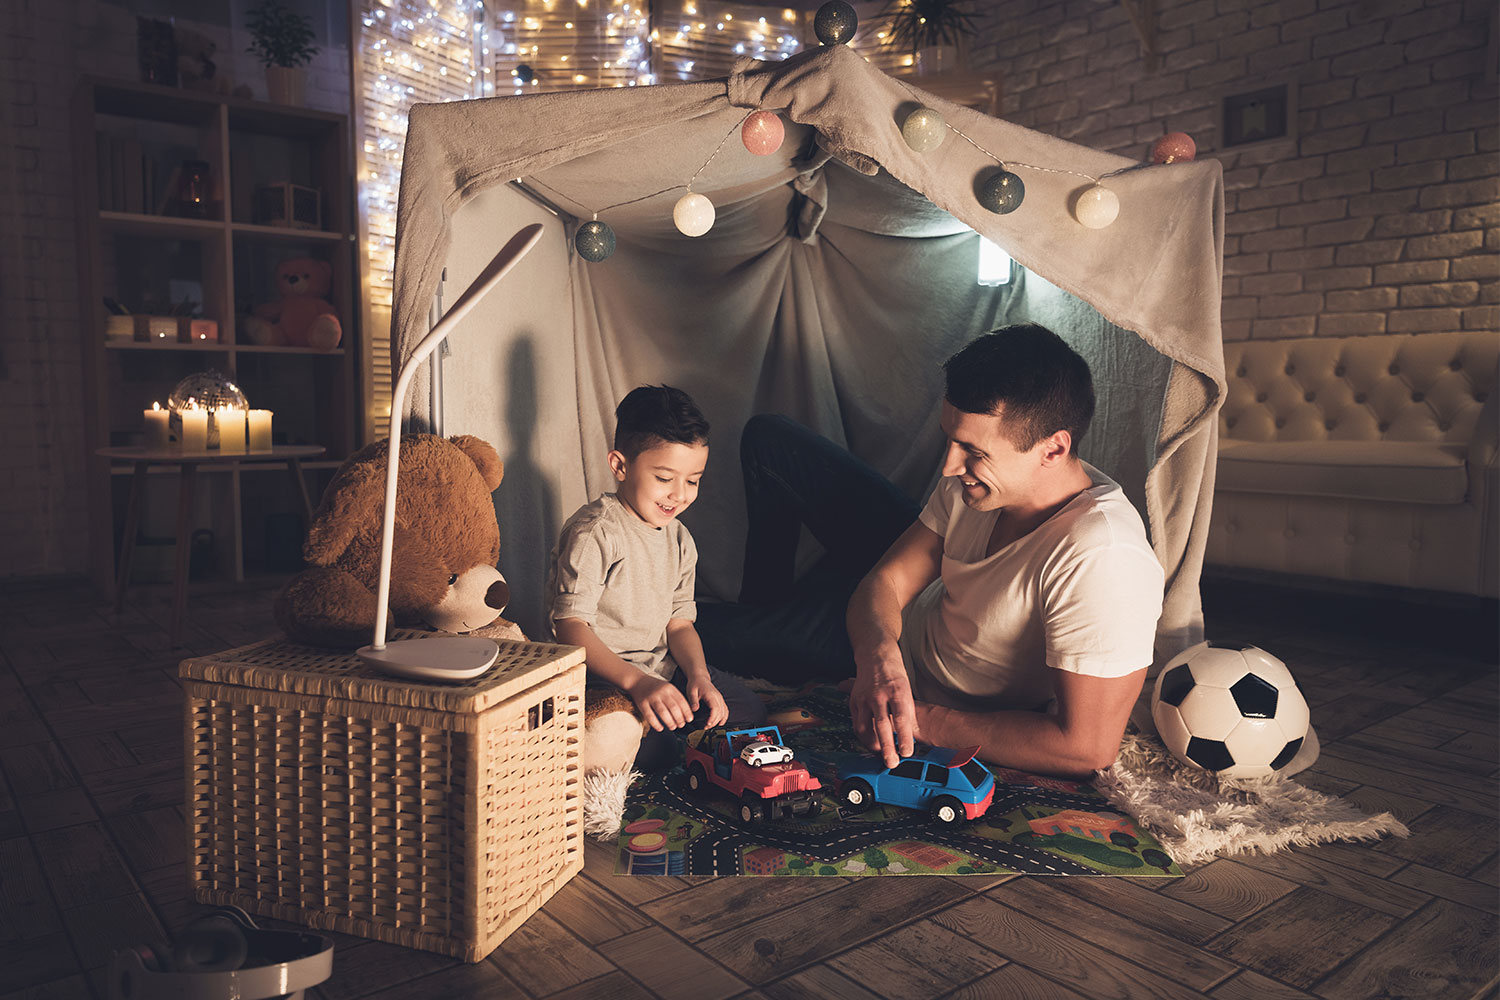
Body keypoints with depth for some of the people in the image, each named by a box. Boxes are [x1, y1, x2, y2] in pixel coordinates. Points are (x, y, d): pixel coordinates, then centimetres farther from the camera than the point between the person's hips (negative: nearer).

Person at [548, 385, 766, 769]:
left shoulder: (679, 539, 7)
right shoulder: (594, 534, -18)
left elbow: (679, 622, 10)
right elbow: (570, 627, -25)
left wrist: (698, 676, -11)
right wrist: (637, 682, -37)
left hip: (662, 668, 8)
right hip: (599, 673, -7)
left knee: (750, 709, 4)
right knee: (646, 748, -31)